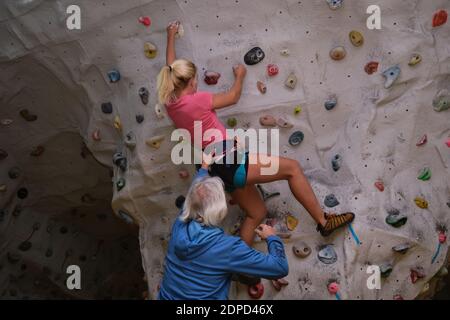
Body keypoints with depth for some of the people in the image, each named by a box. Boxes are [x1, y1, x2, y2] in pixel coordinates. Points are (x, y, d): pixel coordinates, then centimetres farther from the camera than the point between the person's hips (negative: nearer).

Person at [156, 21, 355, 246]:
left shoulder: (171, 103, 8)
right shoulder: (195, 100, -13)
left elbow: (171, 70, 26)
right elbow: (233, 97, 3)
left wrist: (171, 36, 38)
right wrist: (240, 76, 23)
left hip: (219, 166, 10)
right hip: (227, 160, -10)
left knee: (256, 214, 20)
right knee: (292, 168, -3)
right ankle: (323, 221, 3)